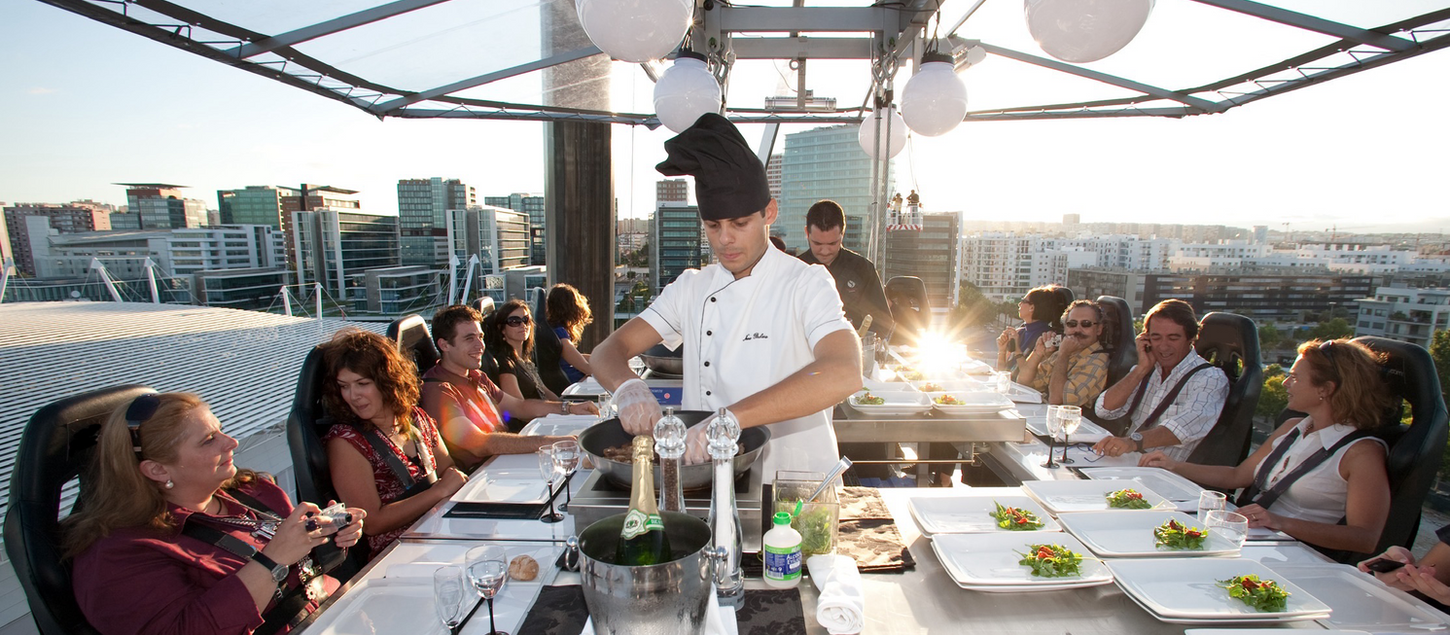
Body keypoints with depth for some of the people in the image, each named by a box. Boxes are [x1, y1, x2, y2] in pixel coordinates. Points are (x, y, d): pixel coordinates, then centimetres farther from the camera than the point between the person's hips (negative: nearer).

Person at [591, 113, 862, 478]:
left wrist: (731, 417, -32)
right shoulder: (691, 288, 8)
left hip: (795, 487, -3)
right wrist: (628, 387, -19)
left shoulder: (806, 283, -7)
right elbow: (608, 351, 4)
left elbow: (844, 374, -24)